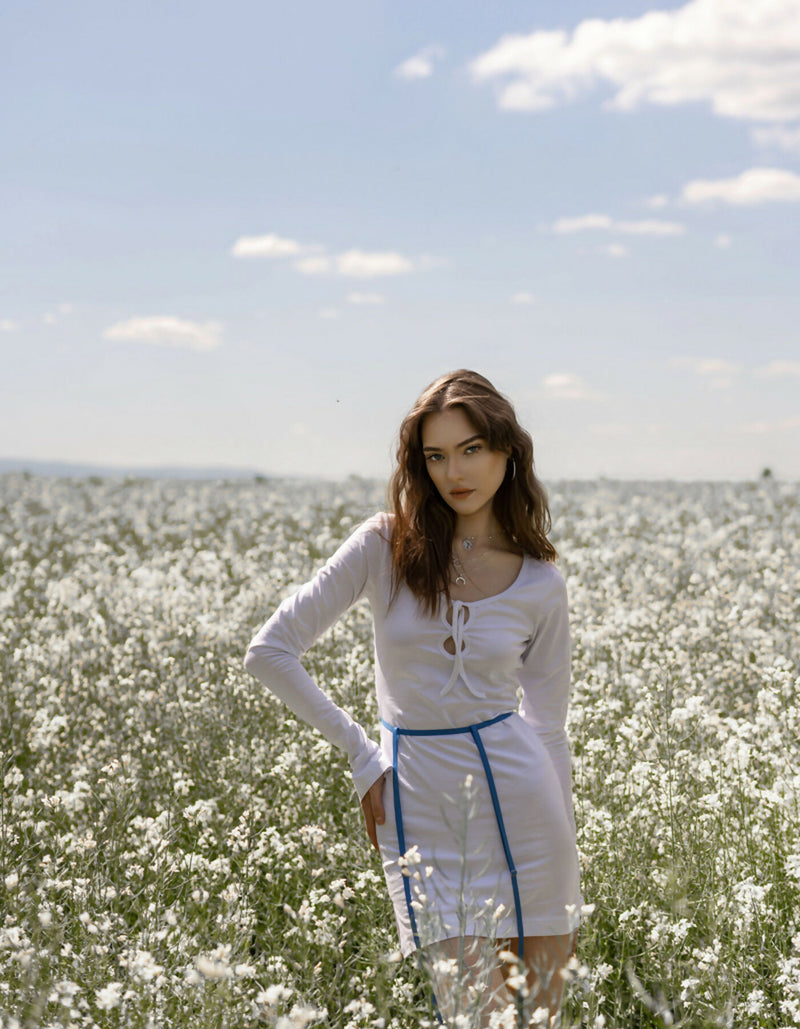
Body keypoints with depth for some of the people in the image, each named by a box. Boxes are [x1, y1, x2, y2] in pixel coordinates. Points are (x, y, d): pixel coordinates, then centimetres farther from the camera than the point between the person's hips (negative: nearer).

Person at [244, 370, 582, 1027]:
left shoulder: (540, 583, 3)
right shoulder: (386, 546, -3)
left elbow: (548, 725, 10)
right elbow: (270, 653, -2)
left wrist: (566, 868, 10)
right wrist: (361, 752, -2)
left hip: (516, 791, 2)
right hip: (417, 800, -1)